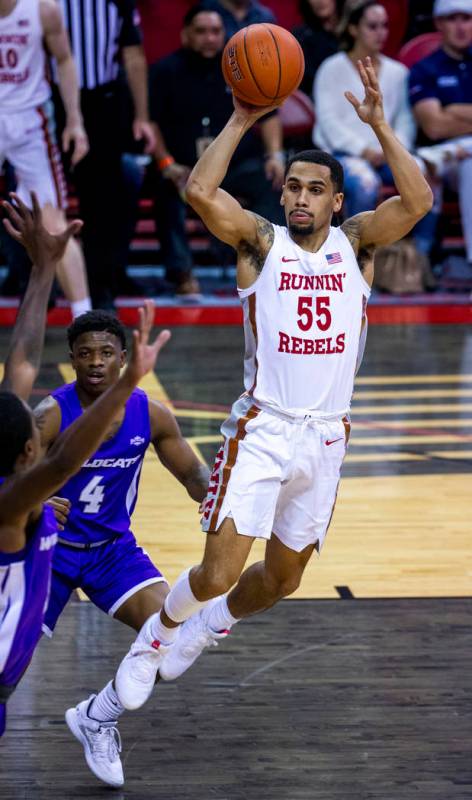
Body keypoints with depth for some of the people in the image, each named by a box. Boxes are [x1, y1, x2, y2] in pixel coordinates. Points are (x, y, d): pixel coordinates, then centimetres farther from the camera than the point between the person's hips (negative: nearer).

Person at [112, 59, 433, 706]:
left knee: (282, 579, 16)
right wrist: (242, 121, -17)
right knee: (218, 572, -14)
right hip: (261, 429, -3)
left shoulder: (355, 243, 6)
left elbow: (418, 201, -12)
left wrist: (379, 125, -17)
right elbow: (200, 191, -17)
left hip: (325, 436, 3)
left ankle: (211, 625, 47)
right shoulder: (260, 241, 0)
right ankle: (156, 635, 17)